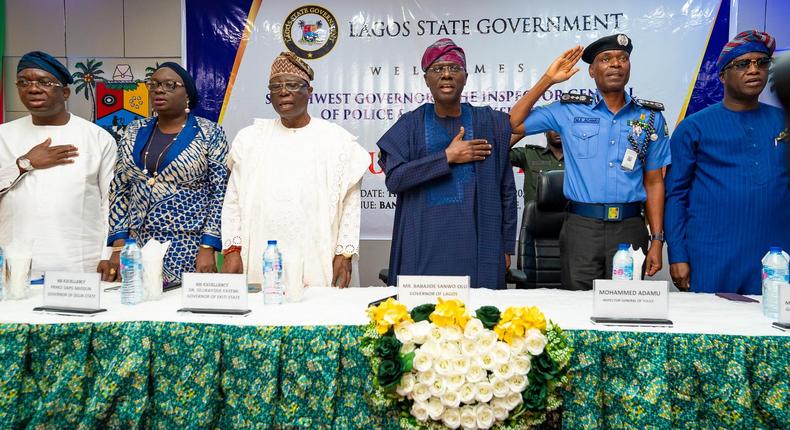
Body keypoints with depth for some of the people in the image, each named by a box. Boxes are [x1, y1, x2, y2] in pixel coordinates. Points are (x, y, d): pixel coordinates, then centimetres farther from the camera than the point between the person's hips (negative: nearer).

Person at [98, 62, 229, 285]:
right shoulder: (134, 132, 9)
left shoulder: (209, 133, -3)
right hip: (138, 247, 4)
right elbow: (119, 190, 10)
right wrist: (119, 246, 1)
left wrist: (208, 248, -13)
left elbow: (221, 194, -6)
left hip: (190, 249, -4)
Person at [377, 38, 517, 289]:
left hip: (478, 245, 1)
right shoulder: (411, 125, 5)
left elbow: (506, 190, 7)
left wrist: (507, 247, 6)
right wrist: (448, 157, -11)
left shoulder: (490, 123, 6)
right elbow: (393, 179, -8)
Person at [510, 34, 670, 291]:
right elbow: (514, 125, 0)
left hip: (630, 228, 2)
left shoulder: (651, 118, 9)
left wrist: (657, 241, 4)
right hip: (581, 228, -1)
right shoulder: (569, 110, 5)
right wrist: (548, 79, 0)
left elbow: (653, 182, 9)